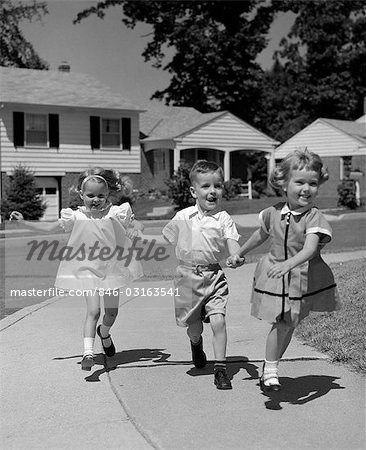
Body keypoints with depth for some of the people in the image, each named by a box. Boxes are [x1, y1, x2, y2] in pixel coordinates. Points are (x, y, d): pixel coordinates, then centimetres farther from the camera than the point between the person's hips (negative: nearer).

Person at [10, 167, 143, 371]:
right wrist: (23, 221, 0)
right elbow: (49, 227, 4)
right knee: (93, 311, -12)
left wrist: (134, 228, -26)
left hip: (111, 268, 2)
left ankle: (104, 332, 44)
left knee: (112, 311, 11)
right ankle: (88, 352, -11)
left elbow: (135, 225, -1)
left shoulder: (116, 213, -7)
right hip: (88, 269, -1)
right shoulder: (76, 216, -5)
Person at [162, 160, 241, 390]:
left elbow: (233, 244, -19)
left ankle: (221, 368, -3)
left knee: (218, 320, -15)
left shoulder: (223, 218, -5)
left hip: (214, 277, -1)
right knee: (194, 326, 10)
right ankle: (196, 344, 48)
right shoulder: (182, 217, 1)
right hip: (188, 276, 2)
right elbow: (166, 240, 18)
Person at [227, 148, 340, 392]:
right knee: (281, 324, -2)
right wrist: (240, 254, 27)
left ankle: (272, 363, 27)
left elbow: (310, 249, -35)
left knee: (290, 325, 9)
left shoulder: (314, 218, -19)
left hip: (304, 278, -1)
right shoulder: (274, 213, -5)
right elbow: (261, 235, 16)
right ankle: (270, 369, 13)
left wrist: (288, 264, -52)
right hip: (275, 275, 1)